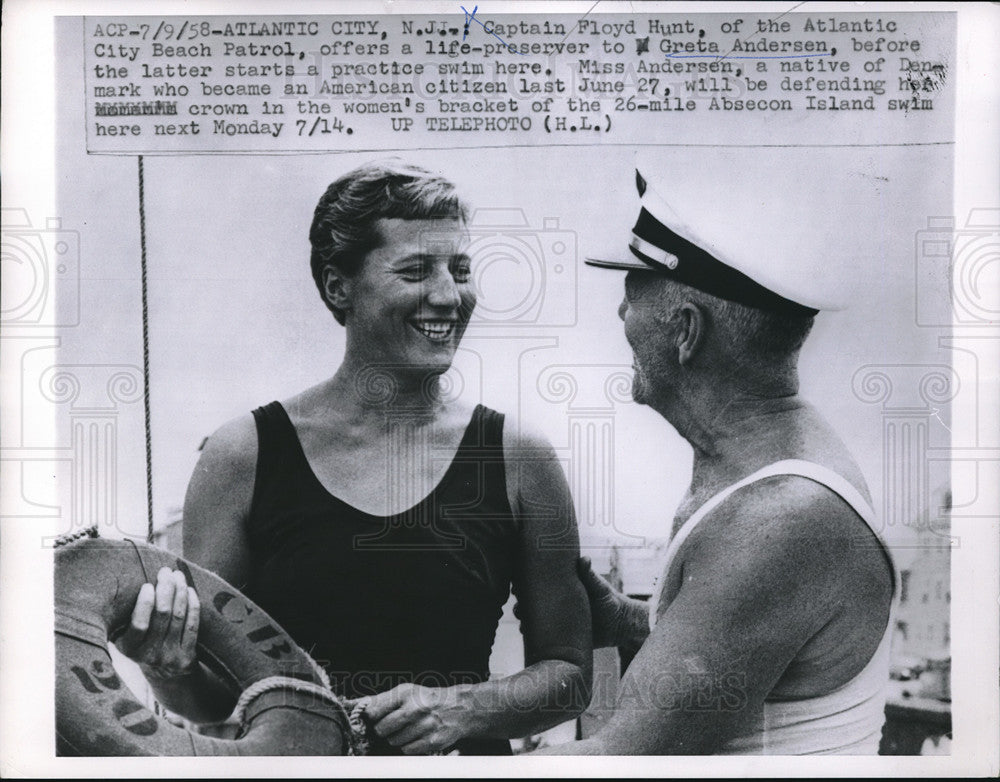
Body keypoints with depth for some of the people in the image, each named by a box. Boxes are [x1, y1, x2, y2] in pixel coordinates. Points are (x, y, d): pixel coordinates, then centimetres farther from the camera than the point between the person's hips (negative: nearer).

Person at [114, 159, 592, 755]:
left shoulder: (519, 459, -5)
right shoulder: (243, 457, -6)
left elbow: (569, 676, 2)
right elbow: (214, 698, 1)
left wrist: (462, 708, -12)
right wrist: (171, 673, -17)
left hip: (461, 758, 1)